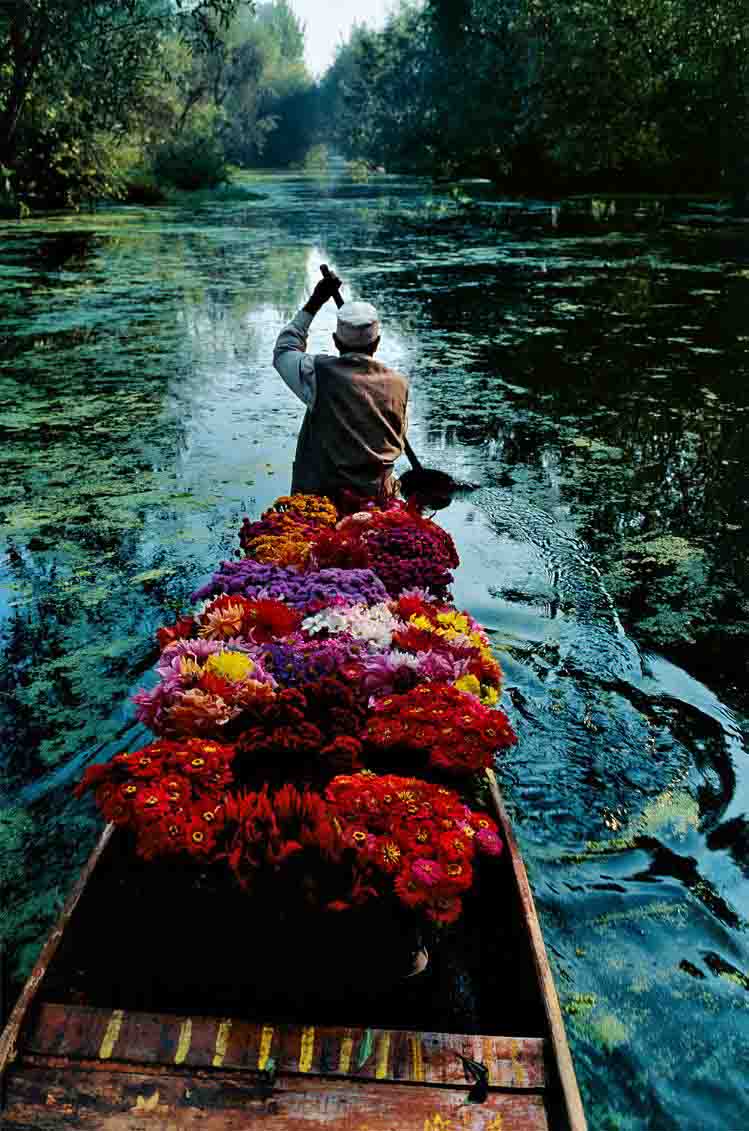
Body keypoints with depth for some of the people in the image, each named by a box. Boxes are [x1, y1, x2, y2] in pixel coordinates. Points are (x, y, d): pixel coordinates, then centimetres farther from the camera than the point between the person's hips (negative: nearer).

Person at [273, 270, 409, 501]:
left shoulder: (320, 373, -10)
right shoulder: (398, 384, 0)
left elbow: (283, 351, 12)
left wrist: (313, 303, 16)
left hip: (322, 494, -3)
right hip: (377, 498, 3)